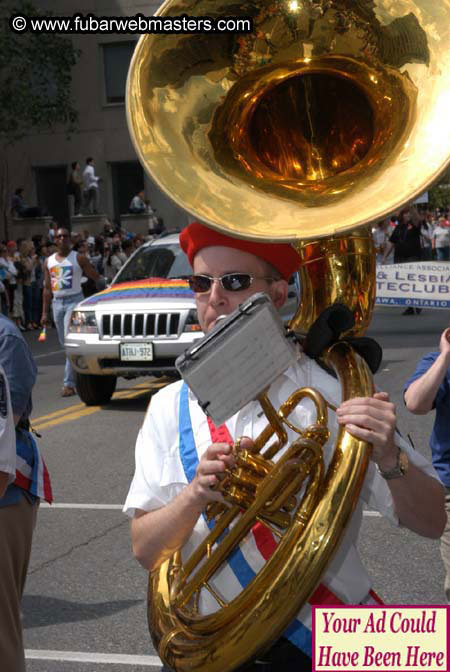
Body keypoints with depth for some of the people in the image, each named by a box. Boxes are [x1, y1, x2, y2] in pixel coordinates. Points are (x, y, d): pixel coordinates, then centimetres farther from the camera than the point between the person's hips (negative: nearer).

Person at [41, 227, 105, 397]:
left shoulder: (78, 259, -2)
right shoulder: (49, 261, 12)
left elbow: (97, 278, 2)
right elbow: (47, 288, 15)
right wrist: (45, 313, 12)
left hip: (74, 301, -6)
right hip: (57, 303, 6)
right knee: (65, 344, 10)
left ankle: (69, 384, -17)